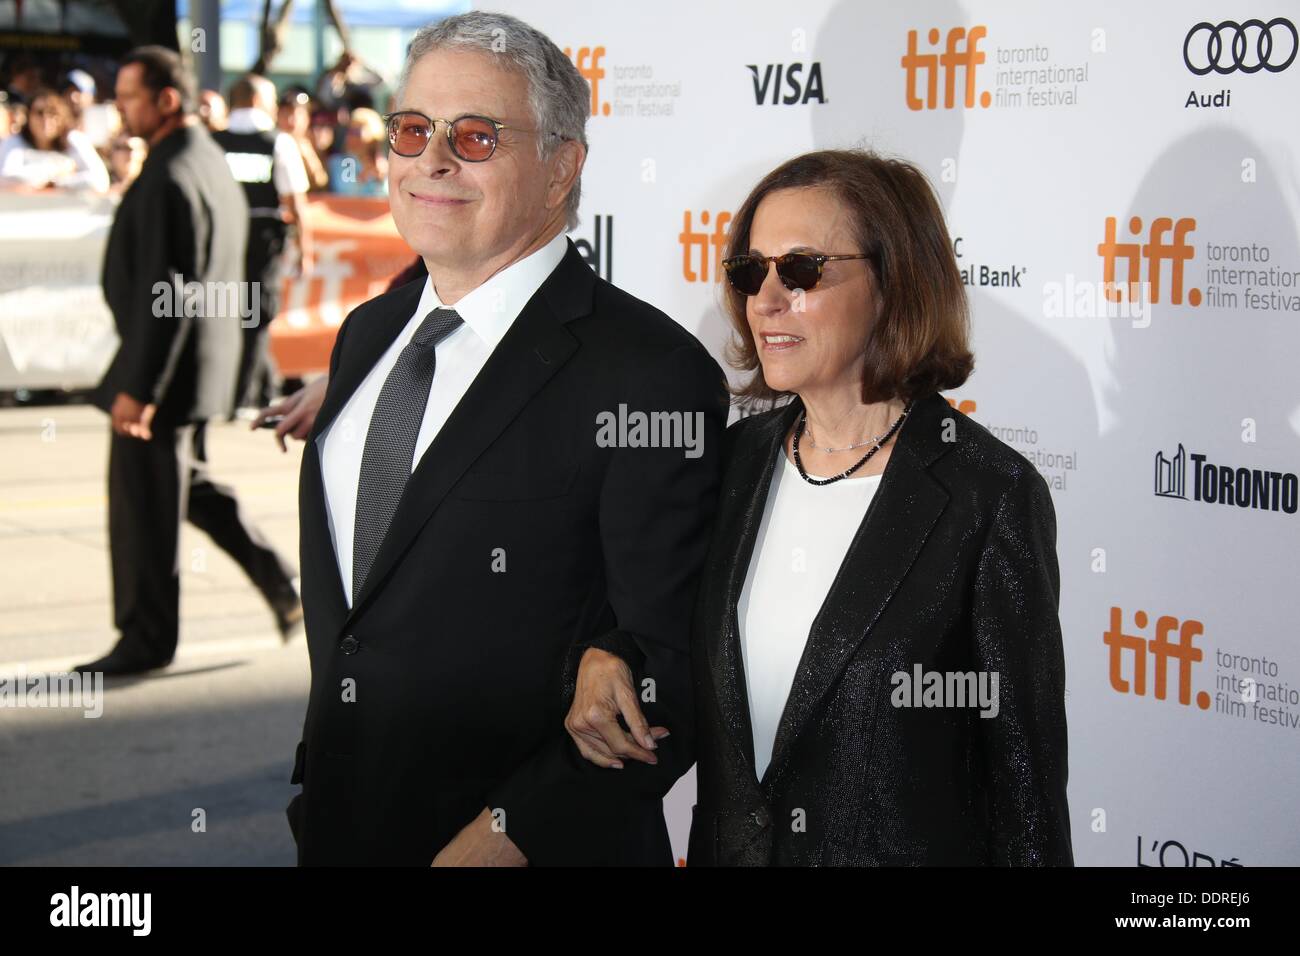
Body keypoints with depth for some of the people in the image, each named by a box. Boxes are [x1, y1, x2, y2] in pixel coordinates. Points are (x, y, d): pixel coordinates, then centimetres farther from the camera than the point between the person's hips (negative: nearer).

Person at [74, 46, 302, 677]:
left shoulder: (171, 179, -21)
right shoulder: (211, 162, 10)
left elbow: (167, 293, -25)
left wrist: (137, 386, -23)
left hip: (165, 364, -10)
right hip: (202, 359, 10)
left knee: (143, 502, 1)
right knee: (186, 483, 22)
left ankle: (146, 637, 11)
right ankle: (277, 582, 22)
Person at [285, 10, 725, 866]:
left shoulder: (652, 374, -17)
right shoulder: (367, 334, 8)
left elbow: (670, 674, -19)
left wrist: (505, 836, -23)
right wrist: (311, 791, 8)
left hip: (542, 847, -6)